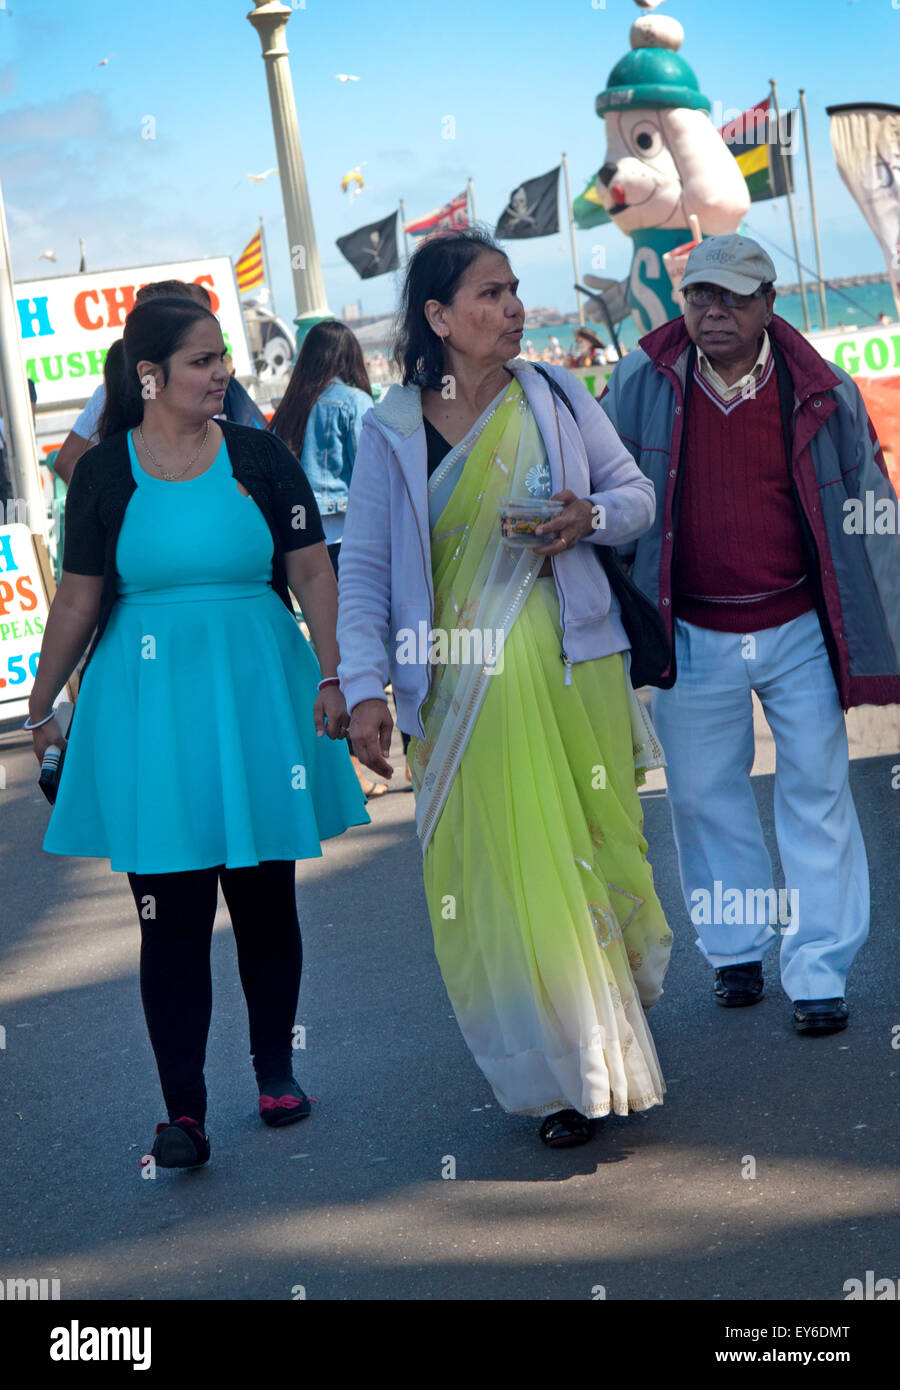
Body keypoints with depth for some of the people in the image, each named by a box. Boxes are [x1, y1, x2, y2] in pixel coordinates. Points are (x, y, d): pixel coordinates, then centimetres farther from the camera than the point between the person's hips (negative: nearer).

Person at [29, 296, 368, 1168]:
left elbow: (313, 573, 2)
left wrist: (332, 677, -7)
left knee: (266, 899, 9)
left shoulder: (259, 458, 2)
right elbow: (78, 599, 4)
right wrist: (41, 707, 7)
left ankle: (275, 1067, 27)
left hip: (259, 688, 1)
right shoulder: (105, 471, 0)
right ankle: (182, 1110, 2)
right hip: (147, 702, -1)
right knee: (170, 915, -2)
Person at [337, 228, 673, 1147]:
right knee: (496, 881, -1)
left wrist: (591, 515, -11)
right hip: (461, 685, -1)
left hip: (571, 667, 1)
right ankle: (567, 1073, 11)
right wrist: (364, 686, -7)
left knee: (590, 853, 5)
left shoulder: (554, 396, 5)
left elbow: (637, 494, 11)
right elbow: (363, 567, 2)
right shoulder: (391, 432, 1)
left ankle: (607, 1029, 26)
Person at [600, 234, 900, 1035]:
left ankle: (819, 972, 9)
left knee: (817, 793, 1)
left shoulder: (821, 392, -2)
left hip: (801, 630, -1)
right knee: (704, 795, 11)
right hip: (692, 636, 1)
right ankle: (734, 949, 29)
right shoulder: (641, 387, -3)